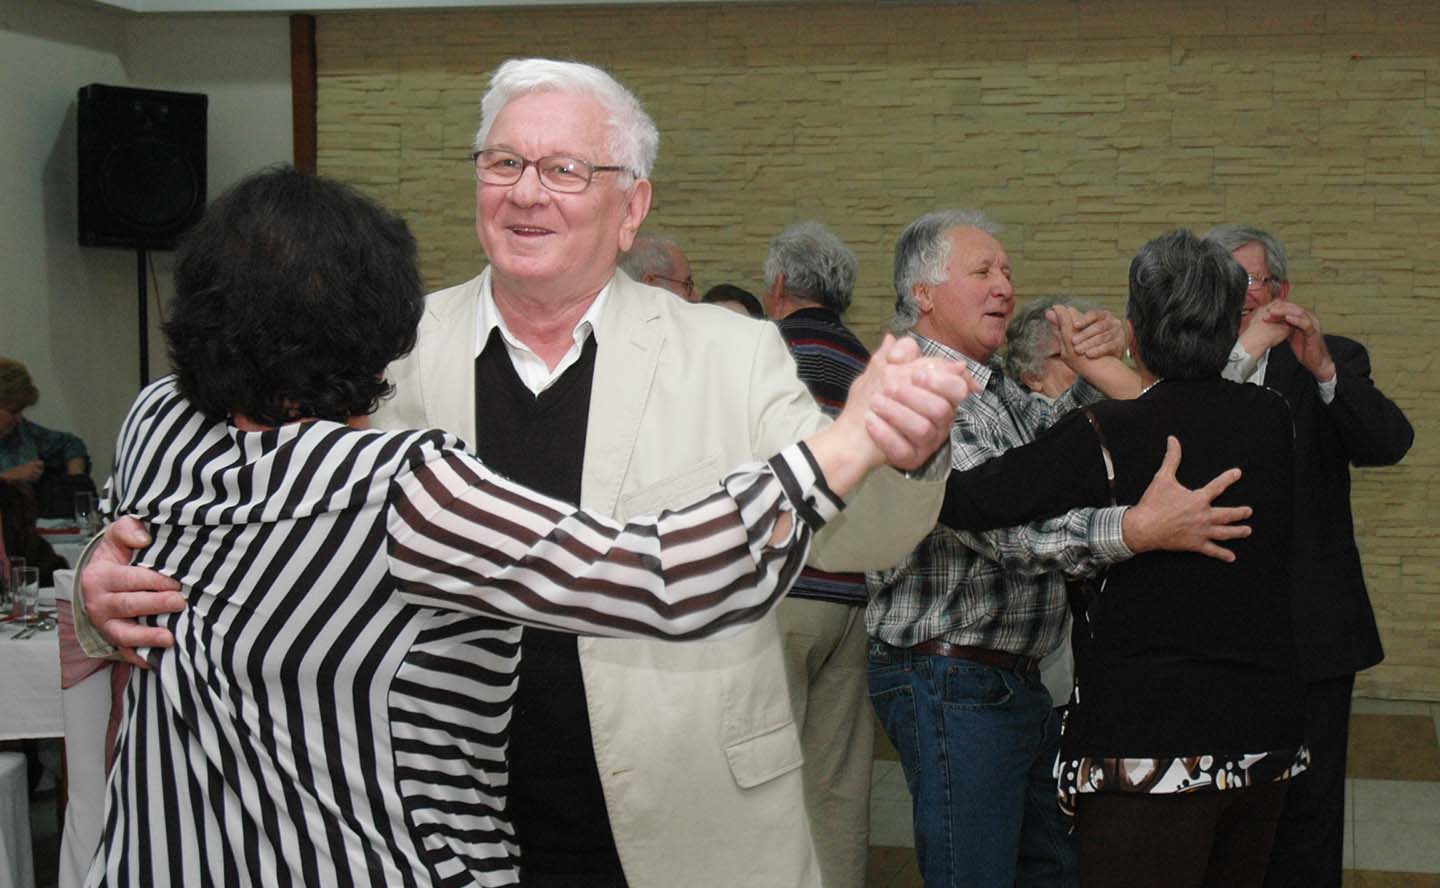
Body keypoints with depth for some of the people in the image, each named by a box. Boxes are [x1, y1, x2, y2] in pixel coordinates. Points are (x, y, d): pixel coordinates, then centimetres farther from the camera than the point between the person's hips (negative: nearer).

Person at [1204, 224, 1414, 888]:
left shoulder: (1334, 360, 3)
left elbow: (1389, 444, -14)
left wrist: (1323, 368, -29)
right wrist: (1243, 353, -23)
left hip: (1311, 632, 0)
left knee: (1307, 806, 7)